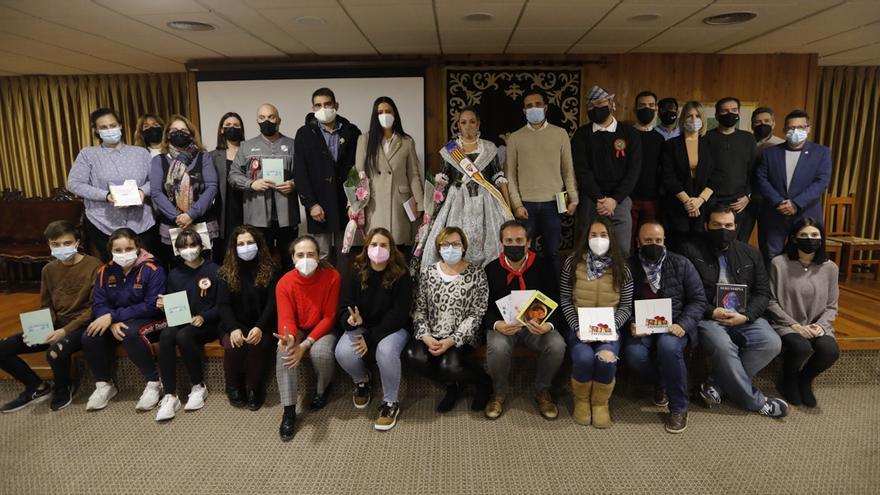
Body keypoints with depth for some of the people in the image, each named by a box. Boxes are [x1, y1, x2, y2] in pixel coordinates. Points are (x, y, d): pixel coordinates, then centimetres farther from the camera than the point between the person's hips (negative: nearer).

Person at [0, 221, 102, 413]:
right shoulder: (48, 270, 12)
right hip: (56, 325, 7)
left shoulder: (93, 266, -10)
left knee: (55, 352, -35)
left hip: (82, 325, -7)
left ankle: (63, 389, -1)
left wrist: (66, 330, -23)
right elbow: (46, 307, 17)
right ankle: (37, 387, 15)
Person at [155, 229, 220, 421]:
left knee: (183, 336, -34)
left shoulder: (214, 270, 0)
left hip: (208, 324, -4)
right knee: (166, 335, -30)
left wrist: (203, 317, -17)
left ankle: (199, 386, -13)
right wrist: (163, 305, -7)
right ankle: (170, 396, -27)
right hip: (181, 321, 4)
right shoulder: (175, 274, 13)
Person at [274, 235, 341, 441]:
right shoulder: (284, 283, -13)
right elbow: (286, 318, -18)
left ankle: (322, 390, 3)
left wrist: (306, 344, -27)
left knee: (321, 353, -32)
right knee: (284, 352, -30)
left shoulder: (332, 277, -19)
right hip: (297, 330, 2)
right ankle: (289, 410, -20)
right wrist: (289, 337, -43)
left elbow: (329, 317, -17)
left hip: (323, 329, -2)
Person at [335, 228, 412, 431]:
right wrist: (351, 320, -30)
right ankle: (362, 381, 10)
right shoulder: (357, 273, -2)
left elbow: (399, 313, -15)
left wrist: (371, 337, -21)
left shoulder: (401, 275, -11)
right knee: (343, 352, -27)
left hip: (392, 328, -2)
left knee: (386, 351, -35)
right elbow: (345, 307, -4)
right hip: (361, 327, 3)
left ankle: (390, 402, -10)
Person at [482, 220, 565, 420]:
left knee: (557, 345, -29)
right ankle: (499, 392, -1)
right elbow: (484, 309, -1)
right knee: (498, 347, -34)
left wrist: (548, 325, -22)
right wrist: (496, 325, -24)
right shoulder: (491, 269, -2)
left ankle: (542, 390, 2)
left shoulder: (542, 266, -1)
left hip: (537, 325, 1)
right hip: (503, 325, -1)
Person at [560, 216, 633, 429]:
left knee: (606, 360, -29)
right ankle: (581, 400, 3)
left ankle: (600, 403, 1)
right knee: (584, 358, -29)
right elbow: (565, 300, 1)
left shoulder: (621, 267, 4)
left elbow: (626, 306, 4)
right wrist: (577, 327, -10)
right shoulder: (573, 263, 1)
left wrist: (611, 327, -12)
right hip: (579, 327, 0)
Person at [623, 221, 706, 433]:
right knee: (634, 354, -29)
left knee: (668, 346, -35)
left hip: (673, 325, -1)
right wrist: (631, 324, -17)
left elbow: (698, 299, 1)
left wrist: (683, 324, -16)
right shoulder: (629, 267, 2)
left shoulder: (681, 264, 1)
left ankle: (679, 408, -14)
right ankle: (660, 384, 8)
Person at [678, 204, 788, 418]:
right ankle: (755, 401, -10)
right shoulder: (691, 250, 0)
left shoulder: (750, 253, 14)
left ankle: (716, 385, -12)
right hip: (707, 316, -4)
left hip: (743, 316, 4)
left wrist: (745, 315, -9)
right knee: (723, 346, -32)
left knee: (771, 343, -22)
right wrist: (711, 312, -16)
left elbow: (763, 292, 10)